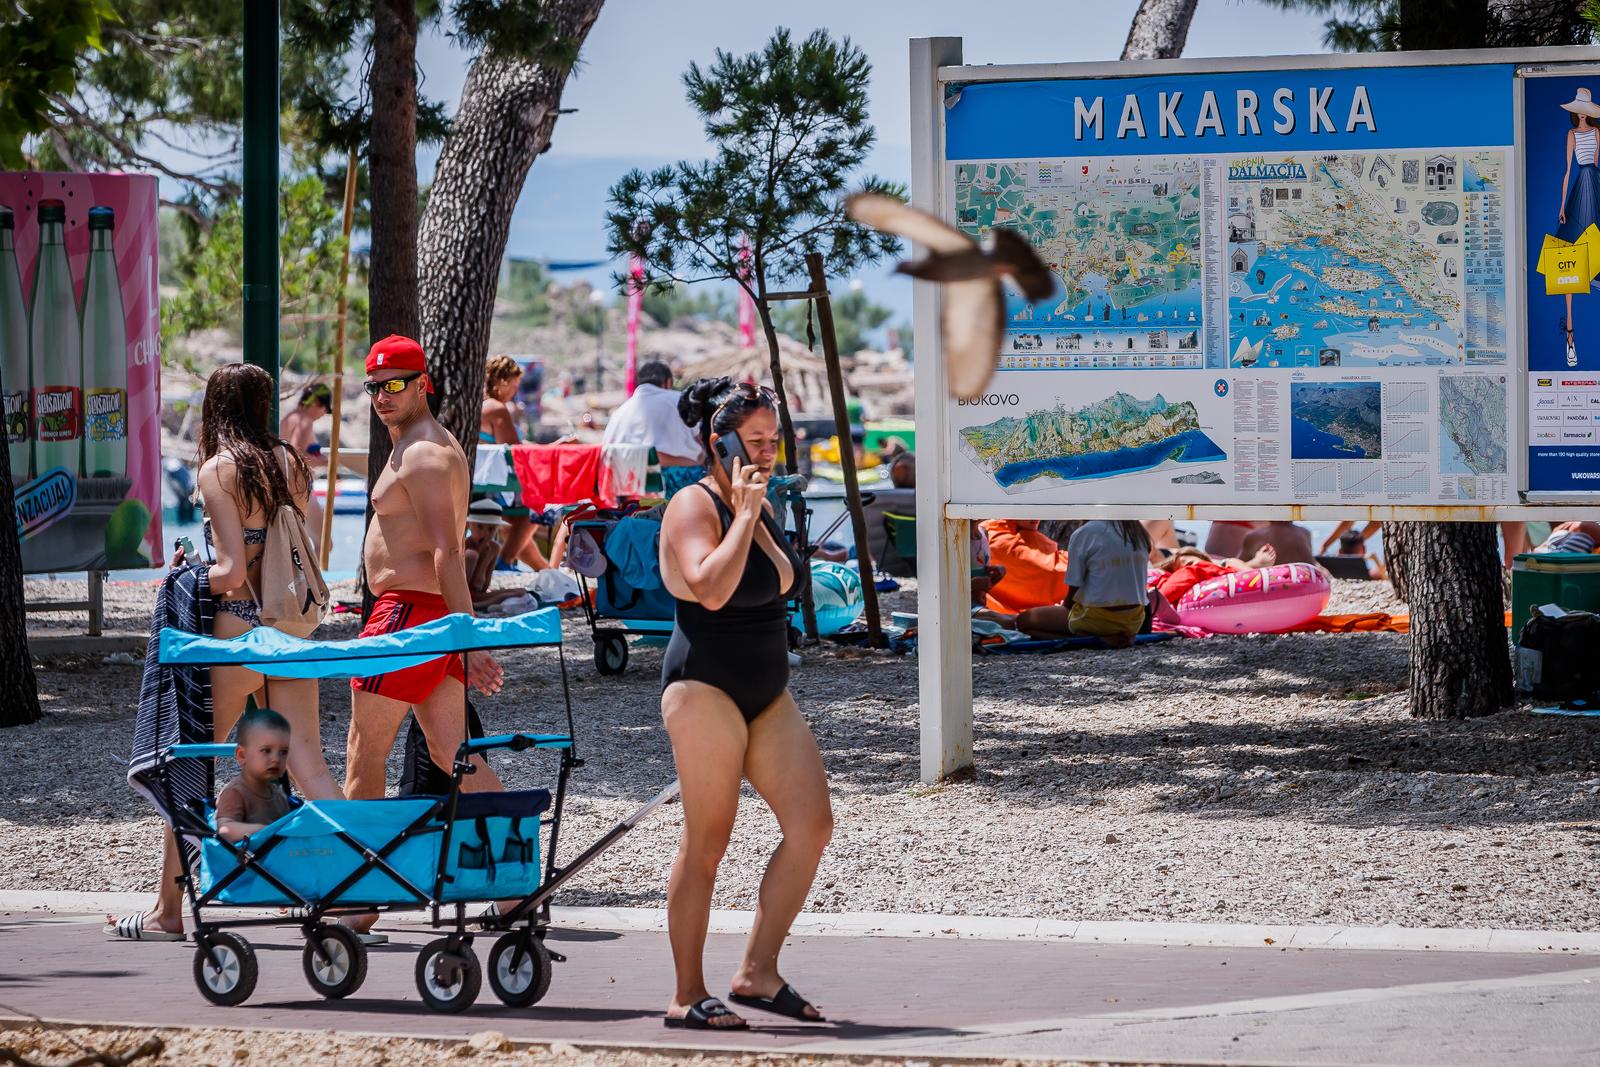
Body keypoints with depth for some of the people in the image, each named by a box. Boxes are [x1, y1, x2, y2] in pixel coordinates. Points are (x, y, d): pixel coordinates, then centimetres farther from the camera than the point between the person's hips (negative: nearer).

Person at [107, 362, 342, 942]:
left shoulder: (218, 470, -9)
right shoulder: (288, 463, 8)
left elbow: (233, 572, -15)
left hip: (239, 626, -6)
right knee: (307, 767, 2)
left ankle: (167, 911, 12)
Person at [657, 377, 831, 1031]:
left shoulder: (759, 507, 16)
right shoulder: (695, 506, -10)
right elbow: (711, 588, -26)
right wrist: (746, 513, -21)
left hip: (767, 695, 8)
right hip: (705, 688, -8)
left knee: (813, 824, -3)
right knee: (706, 844, -6)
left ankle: (758, 972, 6)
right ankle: (687, 997, 1)